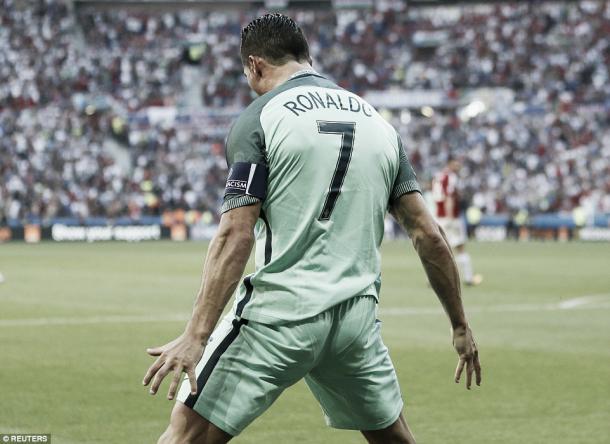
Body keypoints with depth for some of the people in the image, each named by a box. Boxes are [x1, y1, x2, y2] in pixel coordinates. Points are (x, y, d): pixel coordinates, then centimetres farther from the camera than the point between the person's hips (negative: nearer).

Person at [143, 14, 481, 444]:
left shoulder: (257, 119, -3)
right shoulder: (377, 122, 12)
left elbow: (235, 236, -14)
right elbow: (428, 234, 9)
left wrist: (196, 335, -17)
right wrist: (460, 326, 16)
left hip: (277, 313, -5)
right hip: (356, 318, 5)